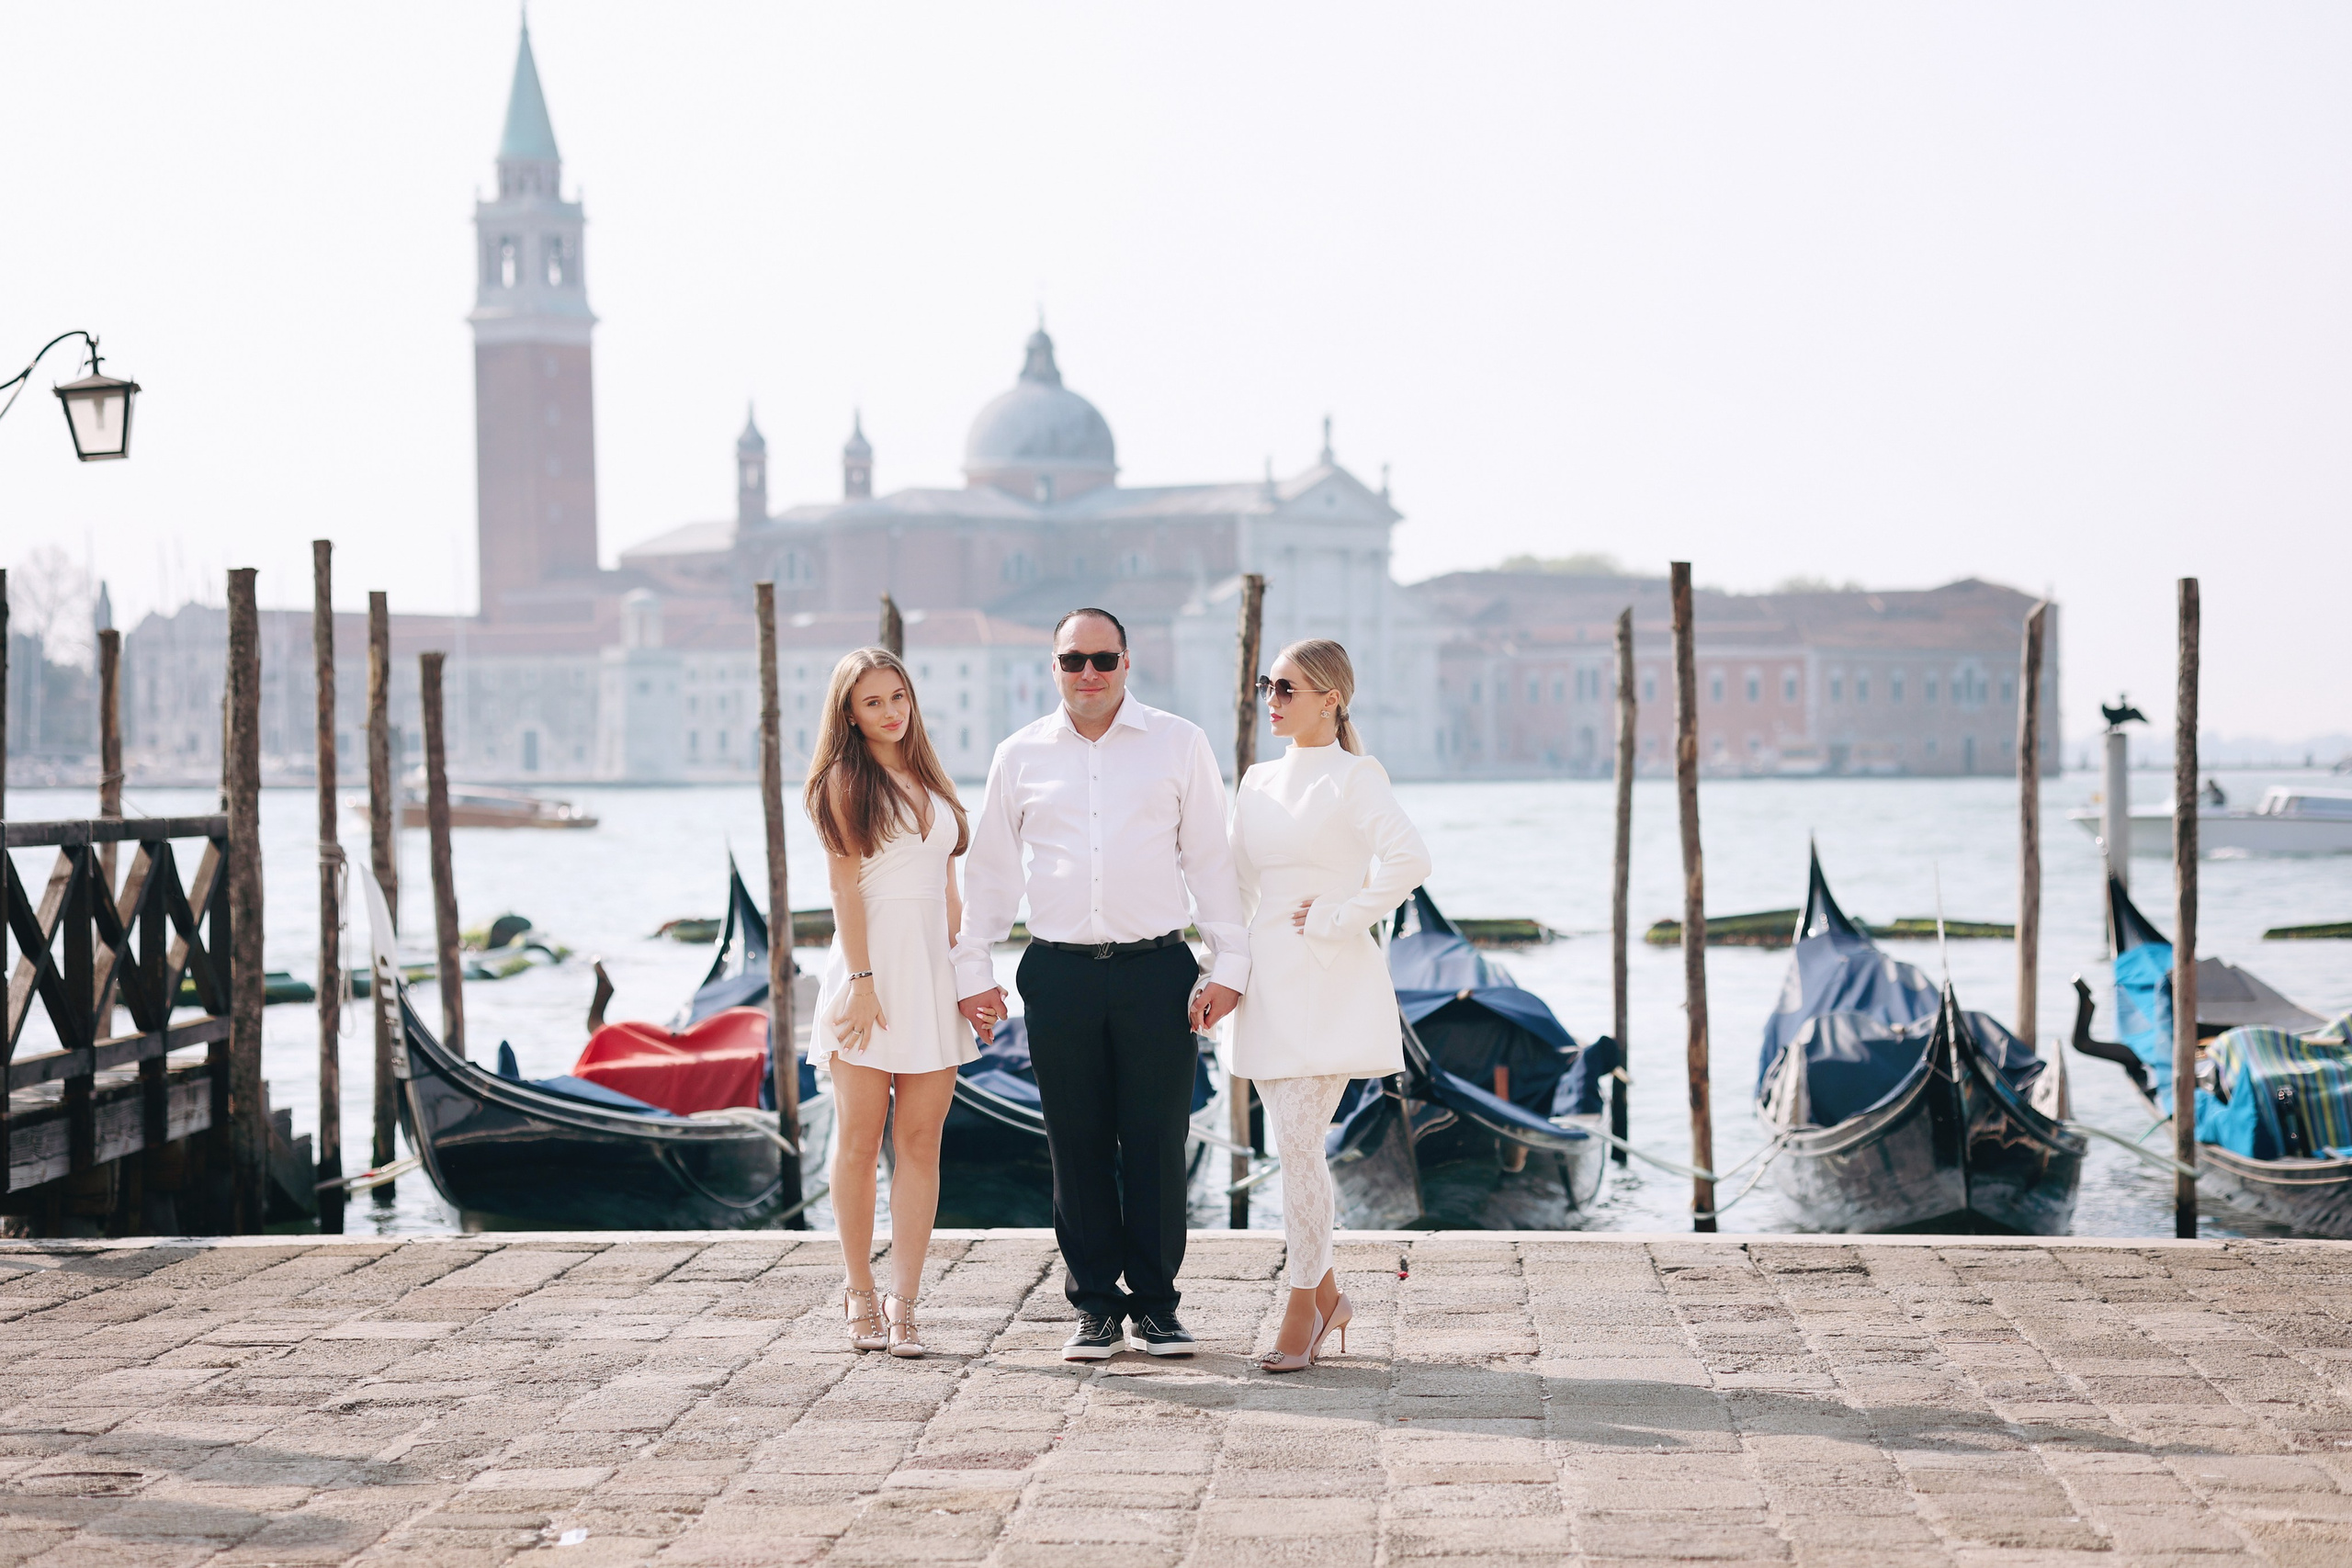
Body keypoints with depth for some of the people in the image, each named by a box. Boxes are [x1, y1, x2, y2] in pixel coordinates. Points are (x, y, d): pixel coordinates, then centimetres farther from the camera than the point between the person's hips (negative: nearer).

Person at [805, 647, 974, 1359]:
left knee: (920, 1141, -2)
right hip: (871, 958, -5)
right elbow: (845, 885, -6)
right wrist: (862, 979, -14)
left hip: (935, 967, 5)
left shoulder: (931, 780, 17)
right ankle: (859, 1294, 9)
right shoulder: (844, 782, 1)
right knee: (860, 1138, 0)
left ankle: (903, 1304, -4)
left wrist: (967, 972, 10)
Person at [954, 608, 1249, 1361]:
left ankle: (1155, 1305, 10)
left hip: (1156, 967, -1)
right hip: (1059, 973, 1)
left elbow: (1211, 856, 6)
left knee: (1156, 1143, 0)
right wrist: (972, 969, 11)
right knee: (1078, 1146, 4)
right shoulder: (1020, 755, 10)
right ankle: (1094, 1305, 13)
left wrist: (1229, 963, 1)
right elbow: (989, 868, 16)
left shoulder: (1179, 743, 6)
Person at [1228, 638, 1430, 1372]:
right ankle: (1326, 1294, 21)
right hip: (1269, 982, 7)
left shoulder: (1353, 776, -7)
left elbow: (1408, 860, -21)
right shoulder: (1258, 782, 14)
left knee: (1298, 1141, -10)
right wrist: (1230, 965, 11)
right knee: (1290, 1144, 8)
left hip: (1330, 985, -7)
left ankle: (1302, 1306, -1)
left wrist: (1338, 920, -15)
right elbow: (1239, 878, 22)